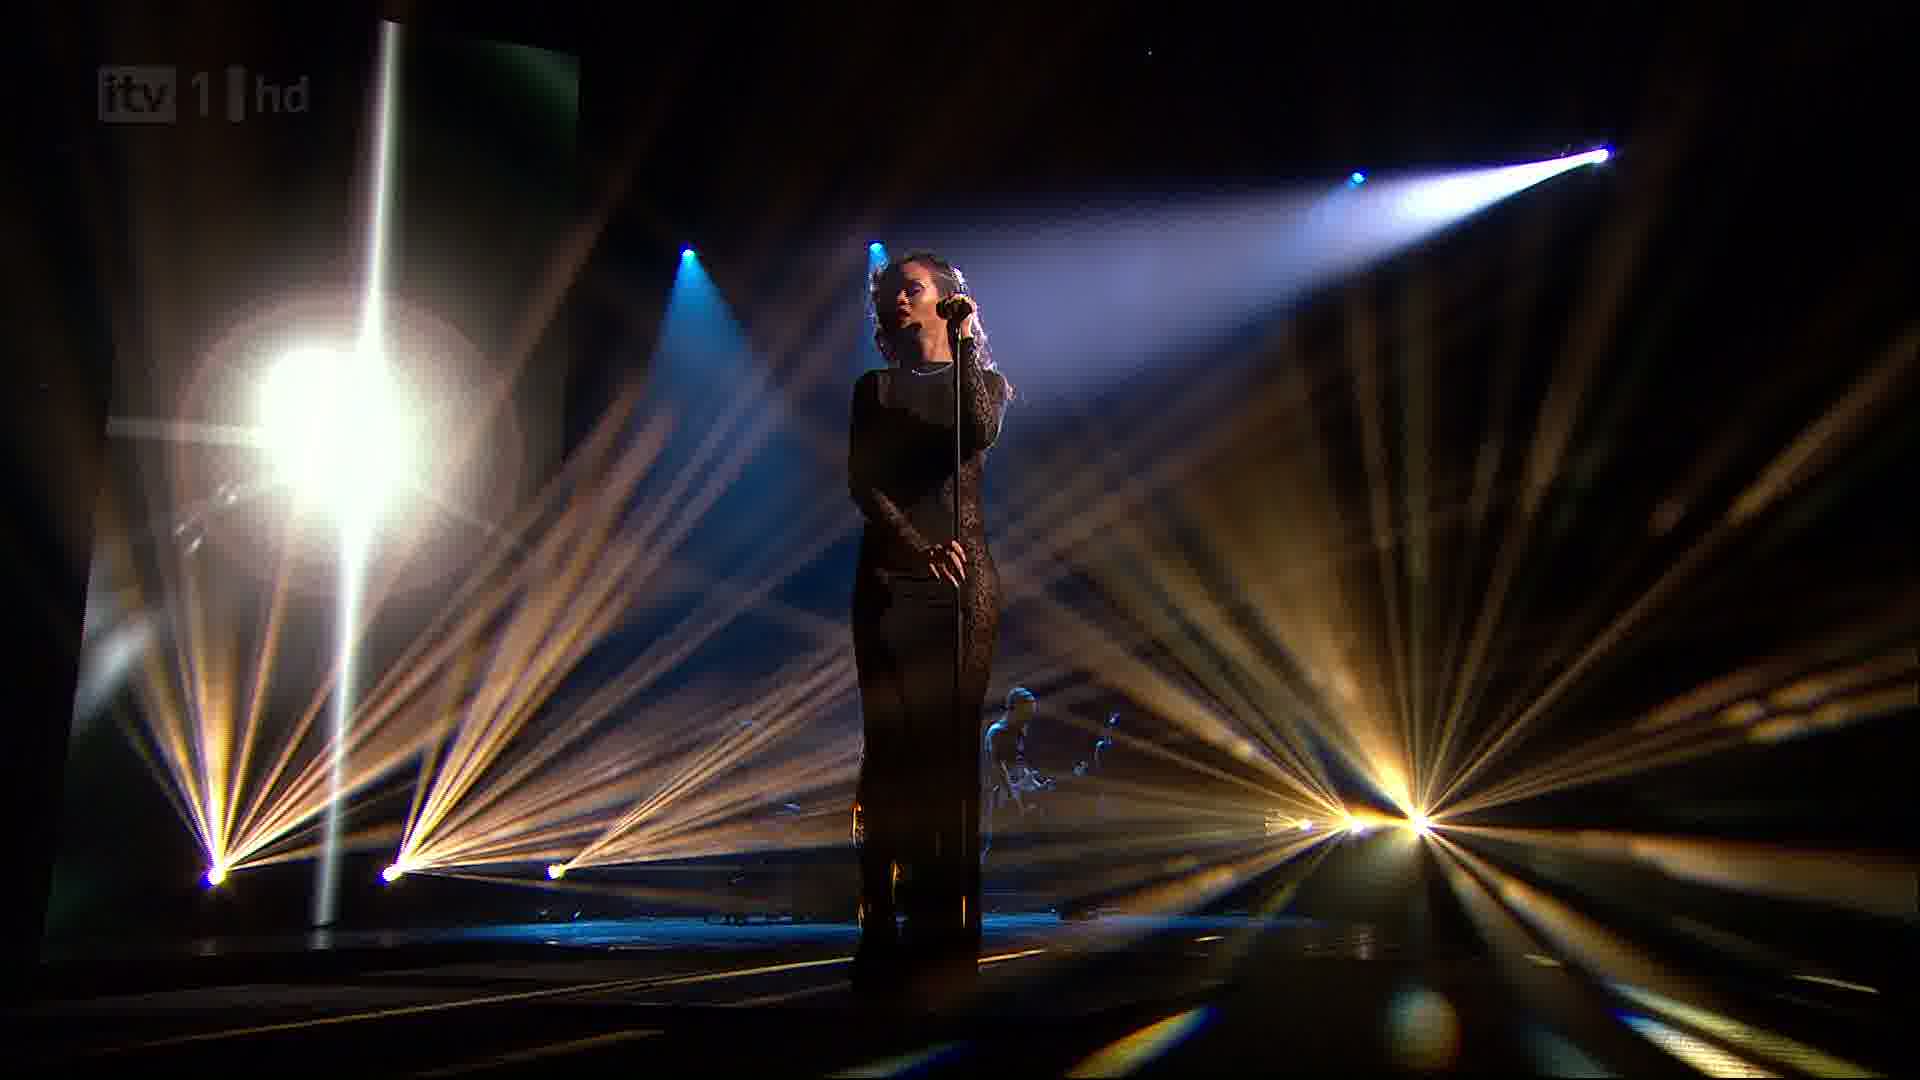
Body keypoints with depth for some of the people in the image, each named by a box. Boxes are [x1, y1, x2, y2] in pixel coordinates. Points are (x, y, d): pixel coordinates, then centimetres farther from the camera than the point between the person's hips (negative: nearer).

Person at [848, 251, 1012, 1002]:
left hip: (965, 580, 0)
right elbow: (863, 483, -1)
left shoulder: (985, 380, 12)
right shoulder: (874, 389, 12)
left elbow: (981, 433, -12)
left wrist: (963, 344, -7)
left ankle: (951, 911, -1)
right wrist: (921, 548, -15)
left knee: (955, 742, -4)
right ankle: (883, 913, -2)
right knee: (892, 744, -4)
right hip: (890, 579, 1)